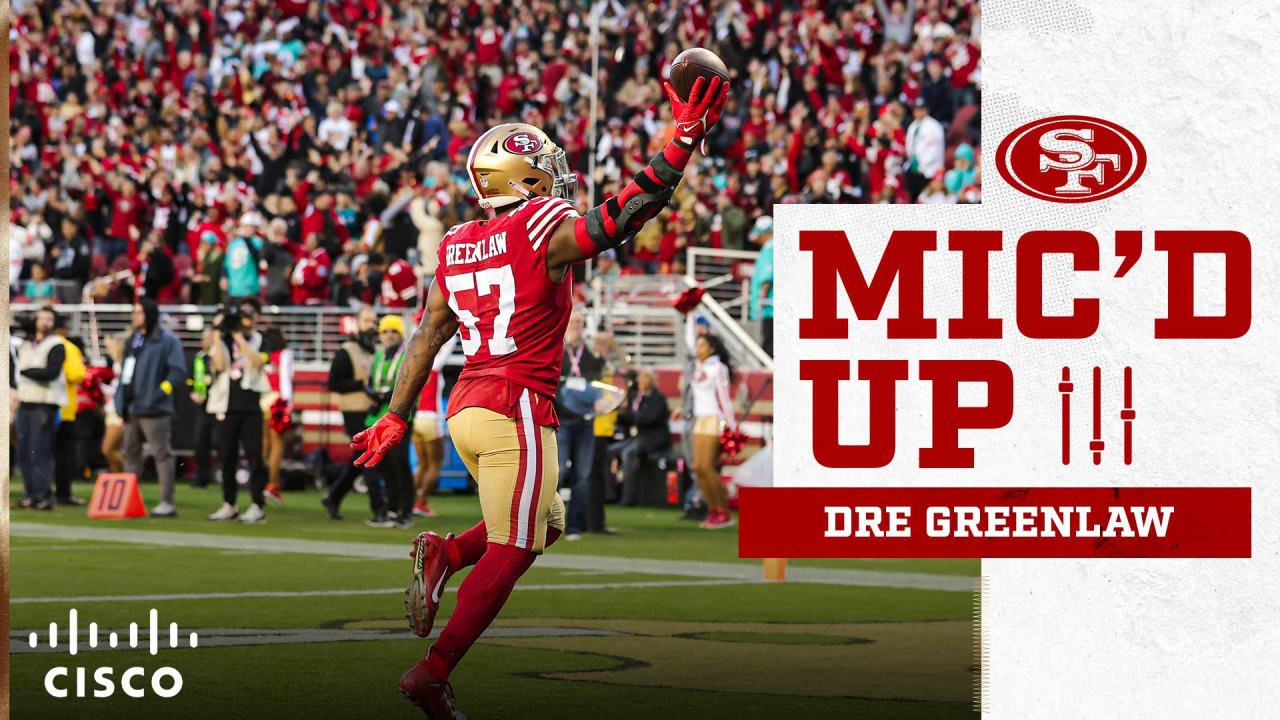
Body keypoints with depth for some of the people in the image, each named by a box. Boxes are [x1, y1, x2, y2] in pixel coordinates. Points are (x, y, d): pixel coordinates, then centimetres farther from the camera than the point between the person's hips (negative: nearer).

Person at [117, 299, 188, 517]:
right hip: (130, 409, 9)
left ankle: (167, 503, -9)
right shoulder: (132, 340, 19)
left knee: (162, 454, -8)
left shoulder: (167, 341, -7)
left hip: (153, 410, -9)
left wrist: (159, 392, -19)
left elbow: (178, 372, -13)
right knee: (131, 454, 13)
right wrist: (121, 400, 15)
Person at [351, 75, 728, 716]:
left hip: (466, 407, 8)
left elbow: (427, 337, 15)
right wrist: (686, 139, -18)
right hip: (517, 411, -8)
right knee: (509, 554, -2)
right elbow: (624, 216, -20)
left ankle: (443, 555, 2)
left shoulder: (457, 247, 12)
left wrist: (396, 417, 20)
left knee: (543, 526, 22)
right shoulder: (546, 231, -10)